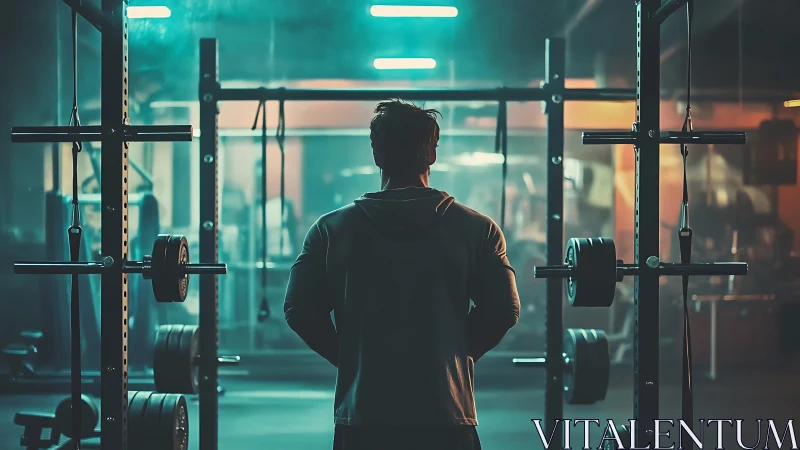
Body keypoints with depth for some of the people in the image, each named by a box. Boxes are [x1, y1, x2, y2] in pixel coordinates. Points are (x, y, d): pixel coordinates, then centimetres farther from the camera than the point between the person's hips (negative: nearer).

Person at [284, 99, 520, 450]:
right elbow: (503, 309, -4)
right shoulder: (476, 229, -1)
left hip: (361, 415, 1)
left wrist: (349, 356, 11)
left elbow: (299, 309, -1)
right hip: (446, 414, -1)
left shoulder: (332, 230, 1)